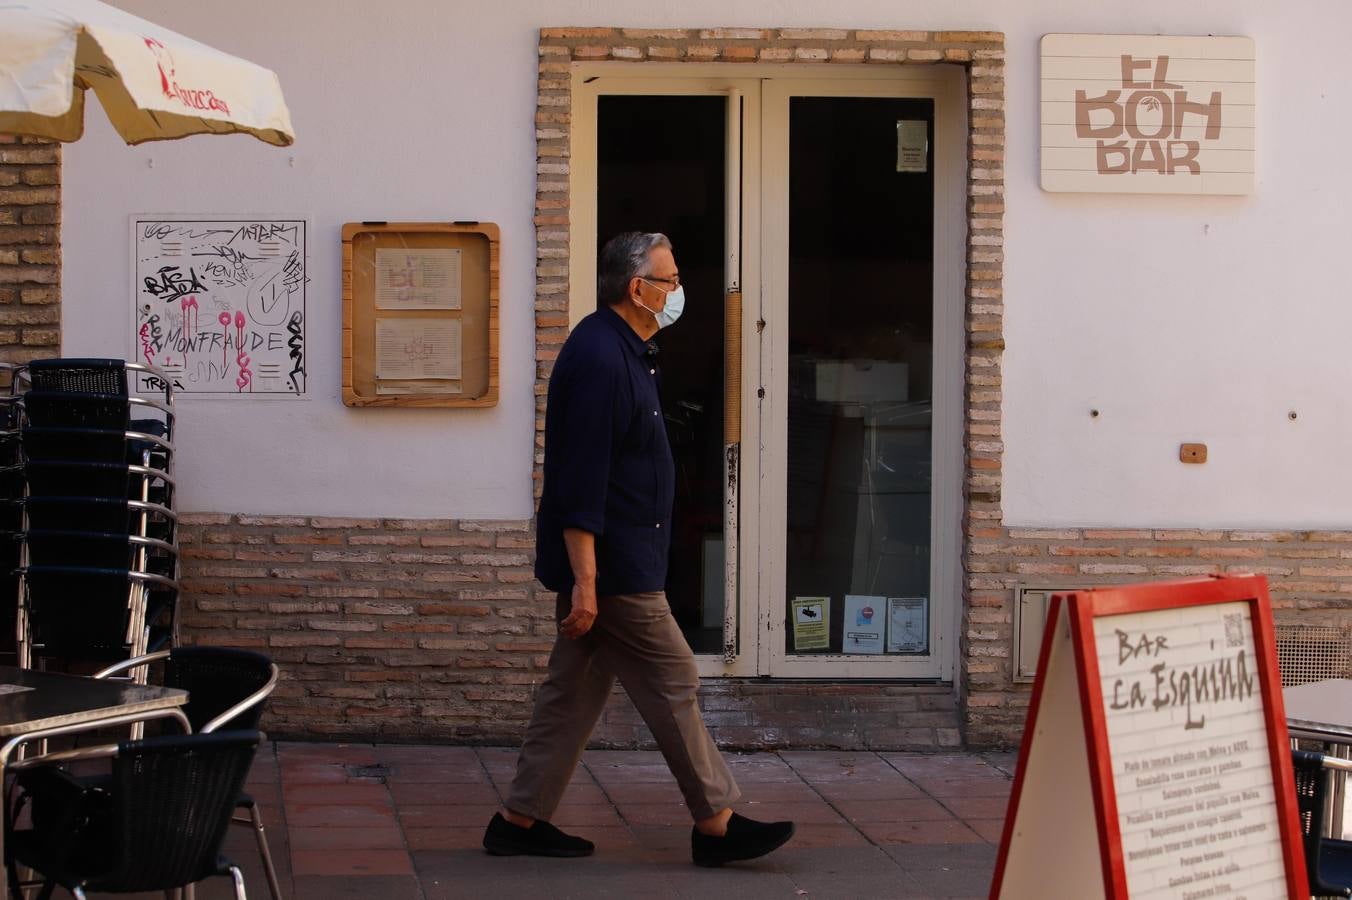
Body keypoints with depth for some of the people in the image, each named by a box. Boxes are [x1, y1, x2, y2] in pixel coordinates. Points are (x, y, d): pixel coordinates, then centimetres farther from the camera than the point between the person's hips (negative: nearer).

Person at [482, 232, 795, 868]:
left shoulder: (619, 350, 14)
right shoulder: (598, 357, -20)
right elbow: (580, 477, -24)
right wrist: (583, 582, -25)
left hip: (613, 560, 11)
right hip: (611, 567, -11)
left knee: (575, 690, 12)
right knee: (672, 684, -2)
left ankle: (520, 822, 18)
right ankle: (715, 823, 6)